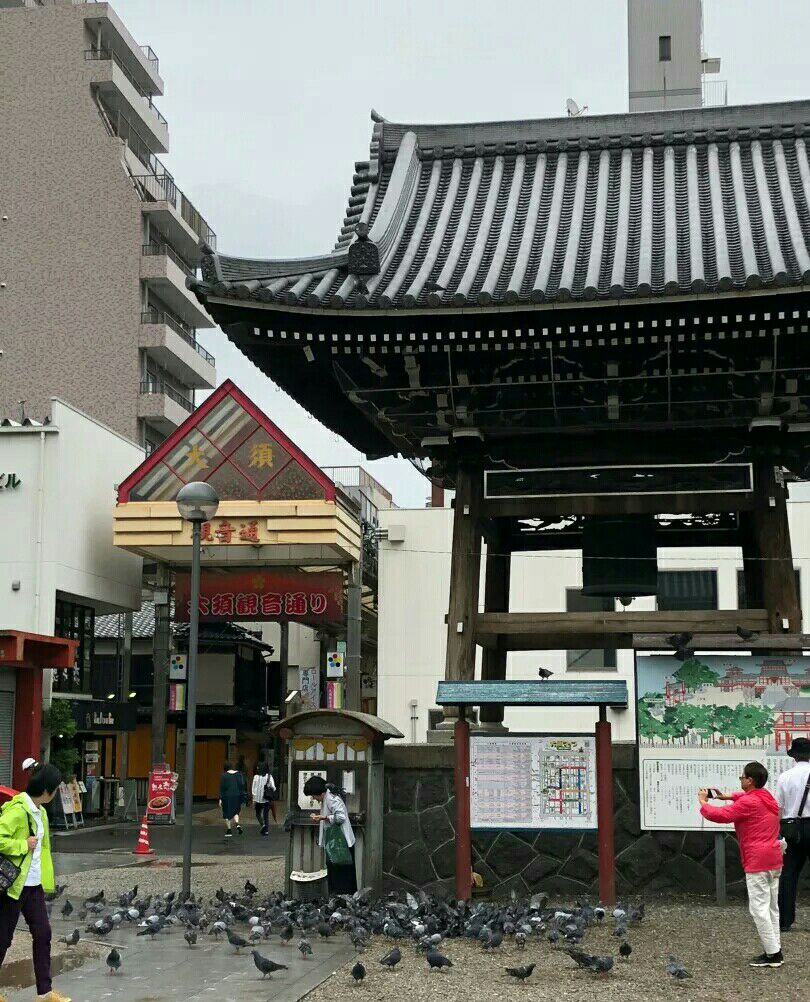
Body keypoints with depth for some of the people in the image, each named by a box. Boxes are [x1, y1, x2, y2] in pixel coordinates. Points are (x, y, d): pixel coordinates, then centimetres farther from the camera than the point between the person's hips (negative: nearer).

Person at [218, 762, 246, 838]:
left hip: (227, 797, -3)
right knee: (235, 811, 18)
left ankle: (229, 831, 7)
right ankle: (237, 824, -8)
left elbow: (222, 788, -6)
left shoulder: (224, 775, -5)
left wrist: (220, 798, -5)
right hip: (237, 797, 3)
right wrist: (244, 796, 5)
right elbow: (243, 785, 1)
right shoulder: (239, 774, 5)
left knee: (227, 813, 7)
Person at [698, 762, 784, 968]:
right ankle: (775, 951, 15)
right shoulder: (767, 797, 14)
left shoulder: (748, 803, -15)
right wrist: (728, 796, 22)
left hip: (757, 863, -9)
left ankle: (772, 953, -6)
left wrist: (703, 802, 0)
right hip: (774, 860, 9)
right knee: (772, 907, 13)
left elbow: (721, 815, -17)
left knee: (759, 909, -5)